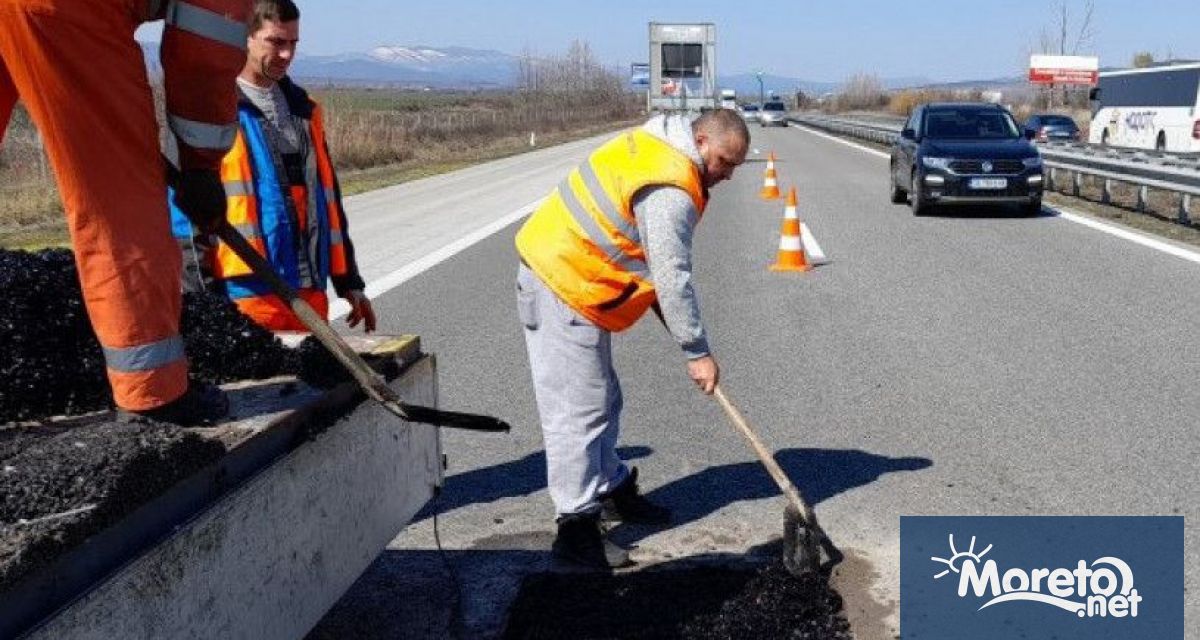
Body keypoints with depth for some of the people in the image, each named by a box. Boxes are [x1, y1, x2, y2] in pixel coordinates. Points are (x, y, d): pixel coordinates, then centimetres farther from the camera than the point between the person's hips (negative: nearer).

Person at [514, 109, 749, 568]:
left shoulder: (657, 145, 11)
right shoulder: (671, 192, -22)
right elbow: (672, 278, -21)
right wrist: (697, 351, -13)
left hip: (565, 275, 11)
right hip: (562, 289, -11)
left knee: (601, 400, 18)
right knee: (579, 409, -7)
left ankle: (612, 490, 33)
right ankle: (576, 526, 1)